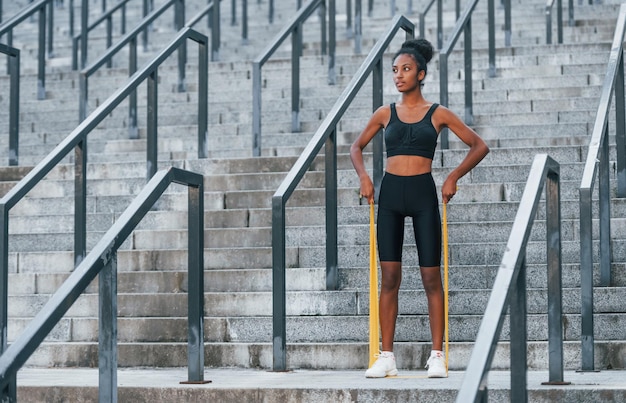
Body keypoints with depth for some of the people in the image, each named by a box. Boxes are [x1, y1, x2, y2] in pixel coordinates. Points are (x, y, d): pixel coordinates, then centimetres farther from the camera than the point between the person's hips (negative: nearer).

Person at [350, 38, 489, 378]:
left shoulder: (438, 114, 3)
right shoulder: (386, 113, 9)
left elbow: (479, 146, 5)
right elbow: (357, 147, 21)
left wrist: (453, 177, -5)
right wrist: (363, 176, 4)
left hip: (423, 193, -2)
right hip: (390, 193, 2)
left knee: (431, 276, -1)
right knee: (389, 277, 1)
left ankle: (437, 356, 5)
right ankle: (386, 357, 4)